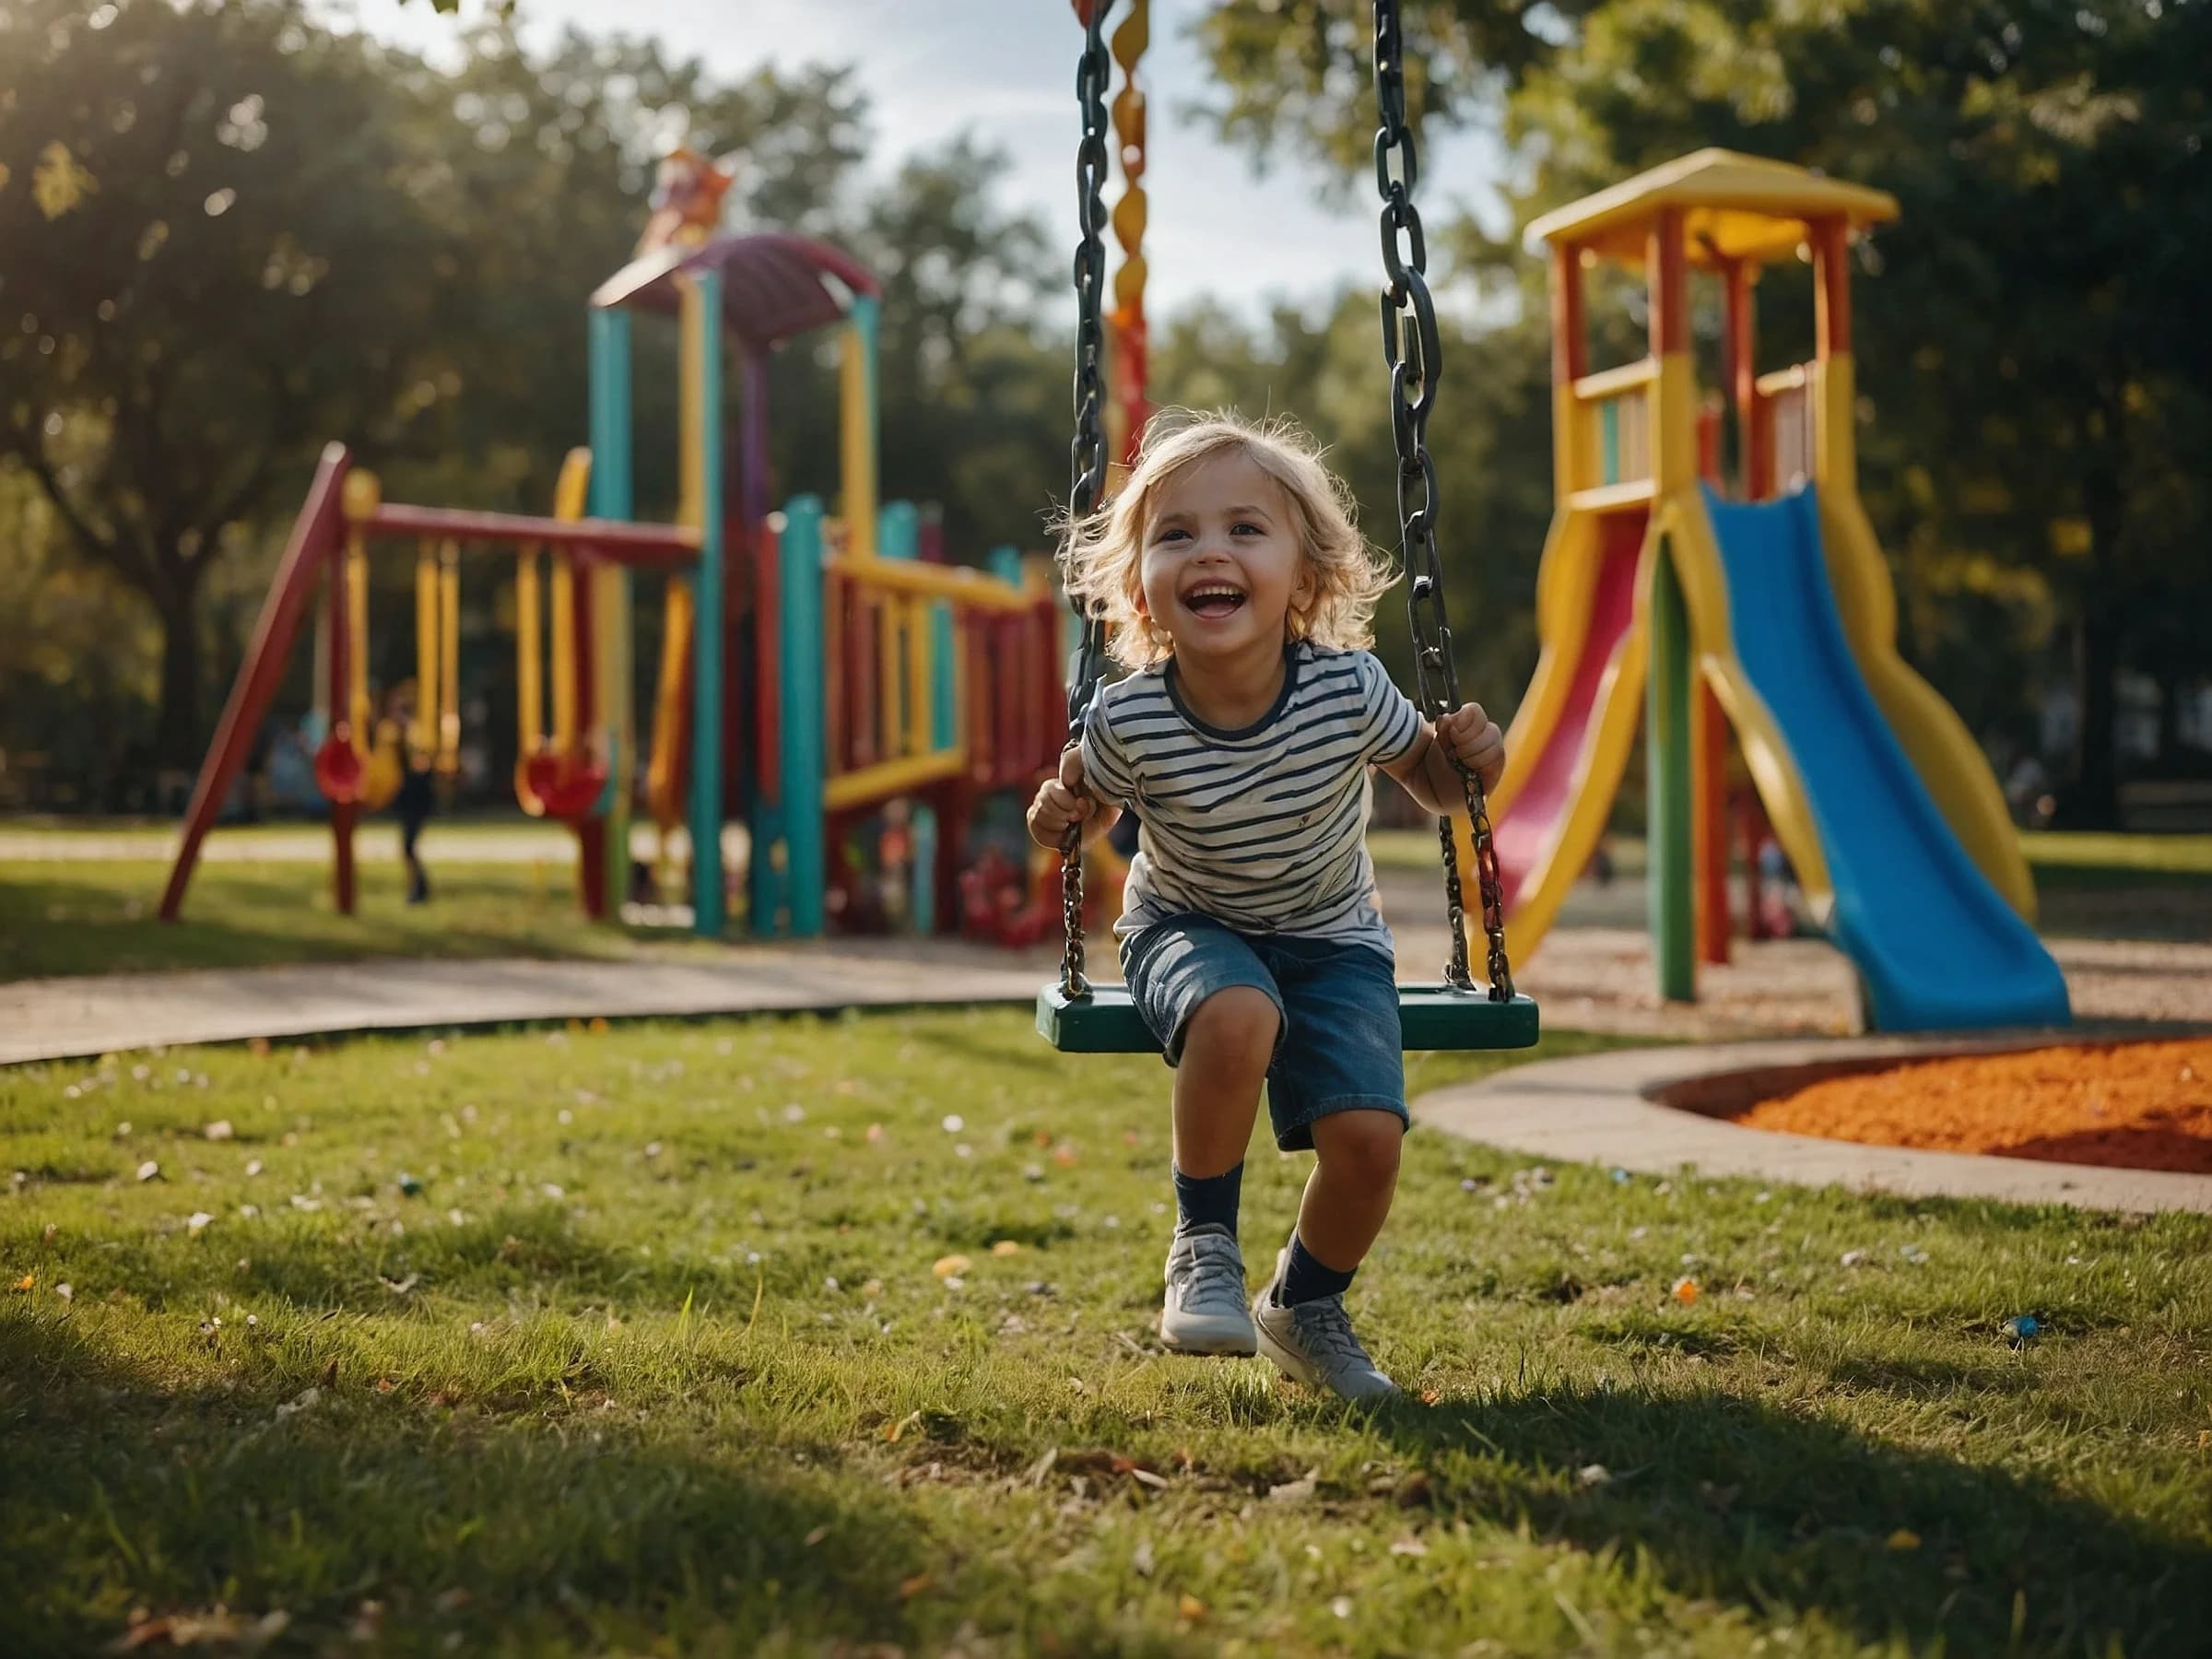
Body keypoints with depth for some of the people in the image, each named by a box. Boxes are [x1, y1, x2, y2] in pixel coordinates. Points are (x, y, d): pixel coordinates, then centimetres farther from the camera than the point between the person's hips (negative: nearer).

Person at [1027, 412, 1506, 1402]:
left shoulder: (1348, 690, -22)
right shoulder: (1127, 721, -22)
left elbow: (1430, 784, -3)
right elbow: (1091, 809, -1)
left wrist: (1469, 759, -23)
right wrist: (1059, 817, -22)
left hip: (1331, 939, 2)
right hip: (1188, 929, -1)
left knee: (1368, 1139, -17)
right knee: (1239, 1018, -37)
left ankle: (1305, 1307, 16)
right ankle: (1203, 1244, -10)